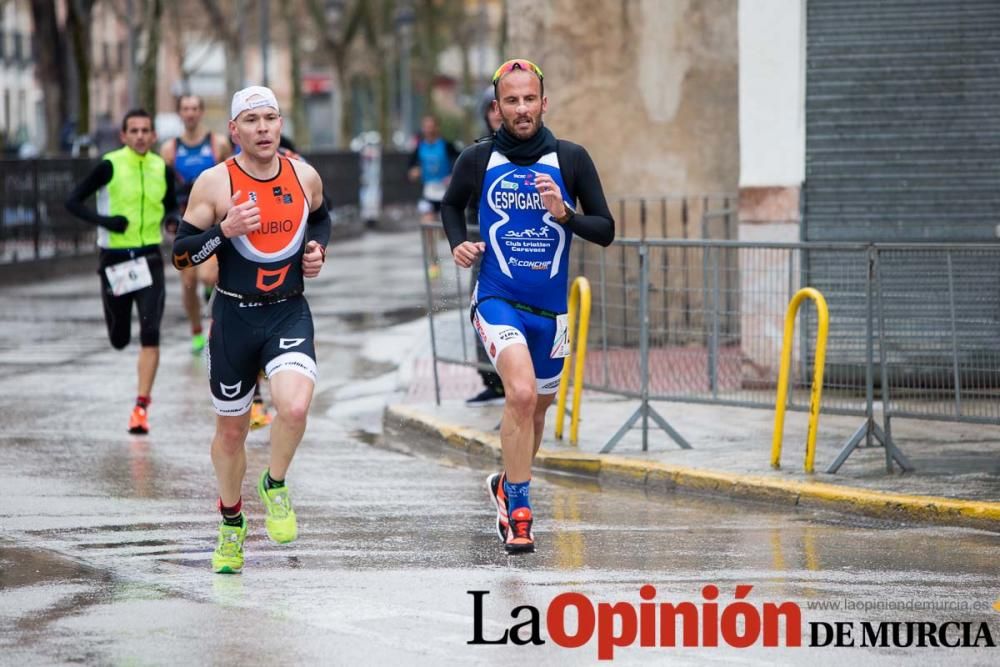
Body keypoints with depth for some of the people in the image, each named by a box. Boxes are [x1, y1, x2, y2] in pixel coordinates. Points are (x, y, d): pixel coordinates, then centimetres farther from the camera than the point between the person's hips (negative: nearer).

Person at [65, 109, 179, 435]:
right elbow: (73, 201, -6)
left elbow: (171, 205, 20)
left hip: (149, 259, 1)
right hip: (114, 259, -1)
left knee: (150, 333, -14)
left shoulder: (162, 169, 3)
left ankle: (141, 406, -12)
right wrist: (103, 220, -21)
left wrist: (173, 217, -4)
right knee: (120, 339, 7)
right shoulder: (110, 166, -8)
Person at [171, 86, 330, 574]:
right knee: (231, 428, 11)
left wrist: (318, 249, 3)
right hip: (234, 316, -1)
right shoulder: (214, 183, -9)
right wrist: (225, 230, -23)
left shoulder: (304, 177, 0)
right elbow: (180, 254, -7)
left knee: (294, 406, -25)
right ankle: (231, 521, 35)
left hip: (289, 313, 1)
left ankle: (275, 486, 4)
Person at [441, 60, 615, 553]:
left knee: (536, 408, 18)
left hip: (550, 308, 3)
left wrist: (564, 214, -17)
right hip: (497, 300, -3)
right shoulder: (478, 160, -2)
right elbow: (451, 205, 17)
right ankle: (518, 512, -16)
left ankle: (508, 485, 46)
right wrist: (458, 244, -2)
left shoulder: (571, 160, -1)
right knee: (522, 392, -26)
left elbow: (606, 231, 1)